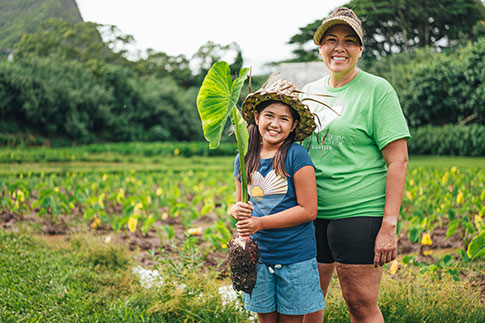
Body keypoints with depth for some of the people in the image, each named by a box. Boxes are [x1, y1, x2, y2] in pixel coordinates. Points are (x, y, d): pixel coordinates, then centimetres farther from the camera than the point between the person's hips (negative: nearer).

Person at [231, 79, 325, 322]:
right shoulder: (243, 159, 5)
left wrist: (261, 223, -19)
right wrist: (237, 210, -9)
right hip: (258, 254, 4)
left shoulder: (296, 156, -11)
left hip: (295, 256, -4)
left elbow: (308, 210, -14)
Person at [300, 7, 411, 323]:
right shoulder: (310, 92, 14)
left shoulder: (377, 90, -4)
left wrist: (389, 226, -15)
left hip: (360, 214, -5)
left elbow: (398, 160, -9)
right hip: (312, 215, 6)